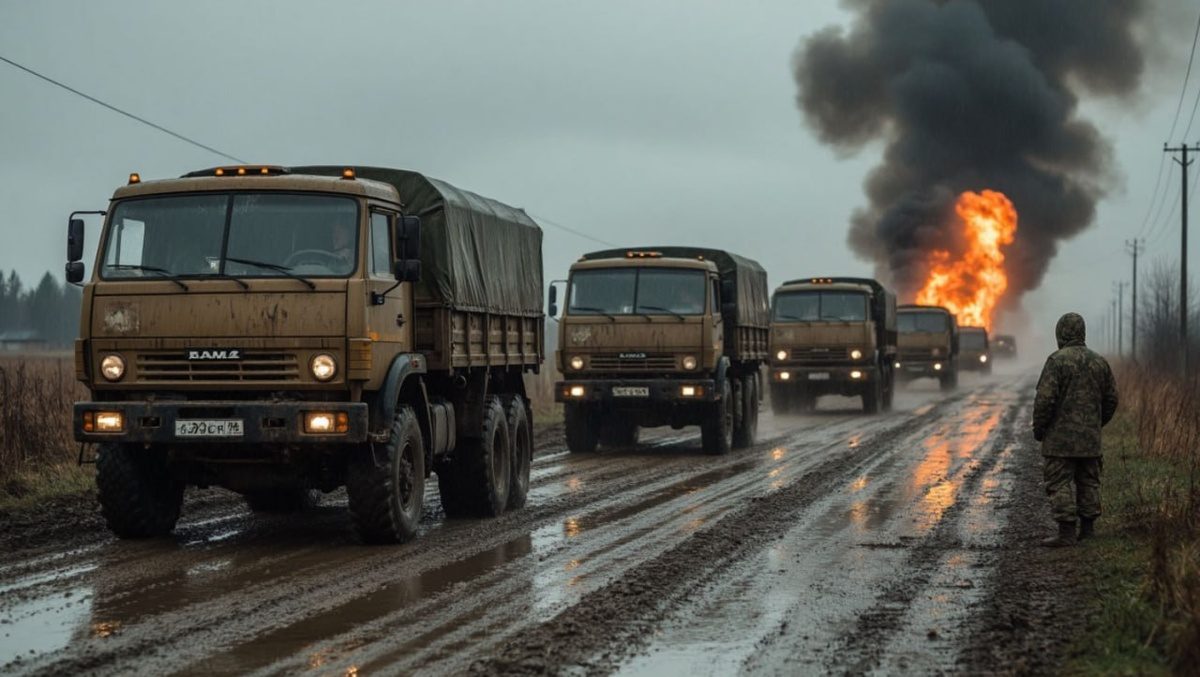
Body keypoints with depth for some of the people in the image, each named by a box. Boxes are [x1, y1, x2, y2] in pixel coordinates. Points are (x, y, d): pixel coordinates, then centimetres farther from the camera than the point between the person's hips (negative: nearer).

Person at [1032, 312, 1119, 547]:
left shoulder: (1057, 360, -11)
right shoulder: (1099, 362, 8)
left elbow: (1045, 398, -17)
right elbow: (1111, 398, 12)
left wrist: (1038, 428, -5)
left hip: (1060, 437, -6)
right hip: (1090, 439, 6)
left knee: (1060, 483, -4)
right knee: (1088, 482, 13)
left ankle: (1066, 532, -8)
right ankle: (1087, 528, 16)